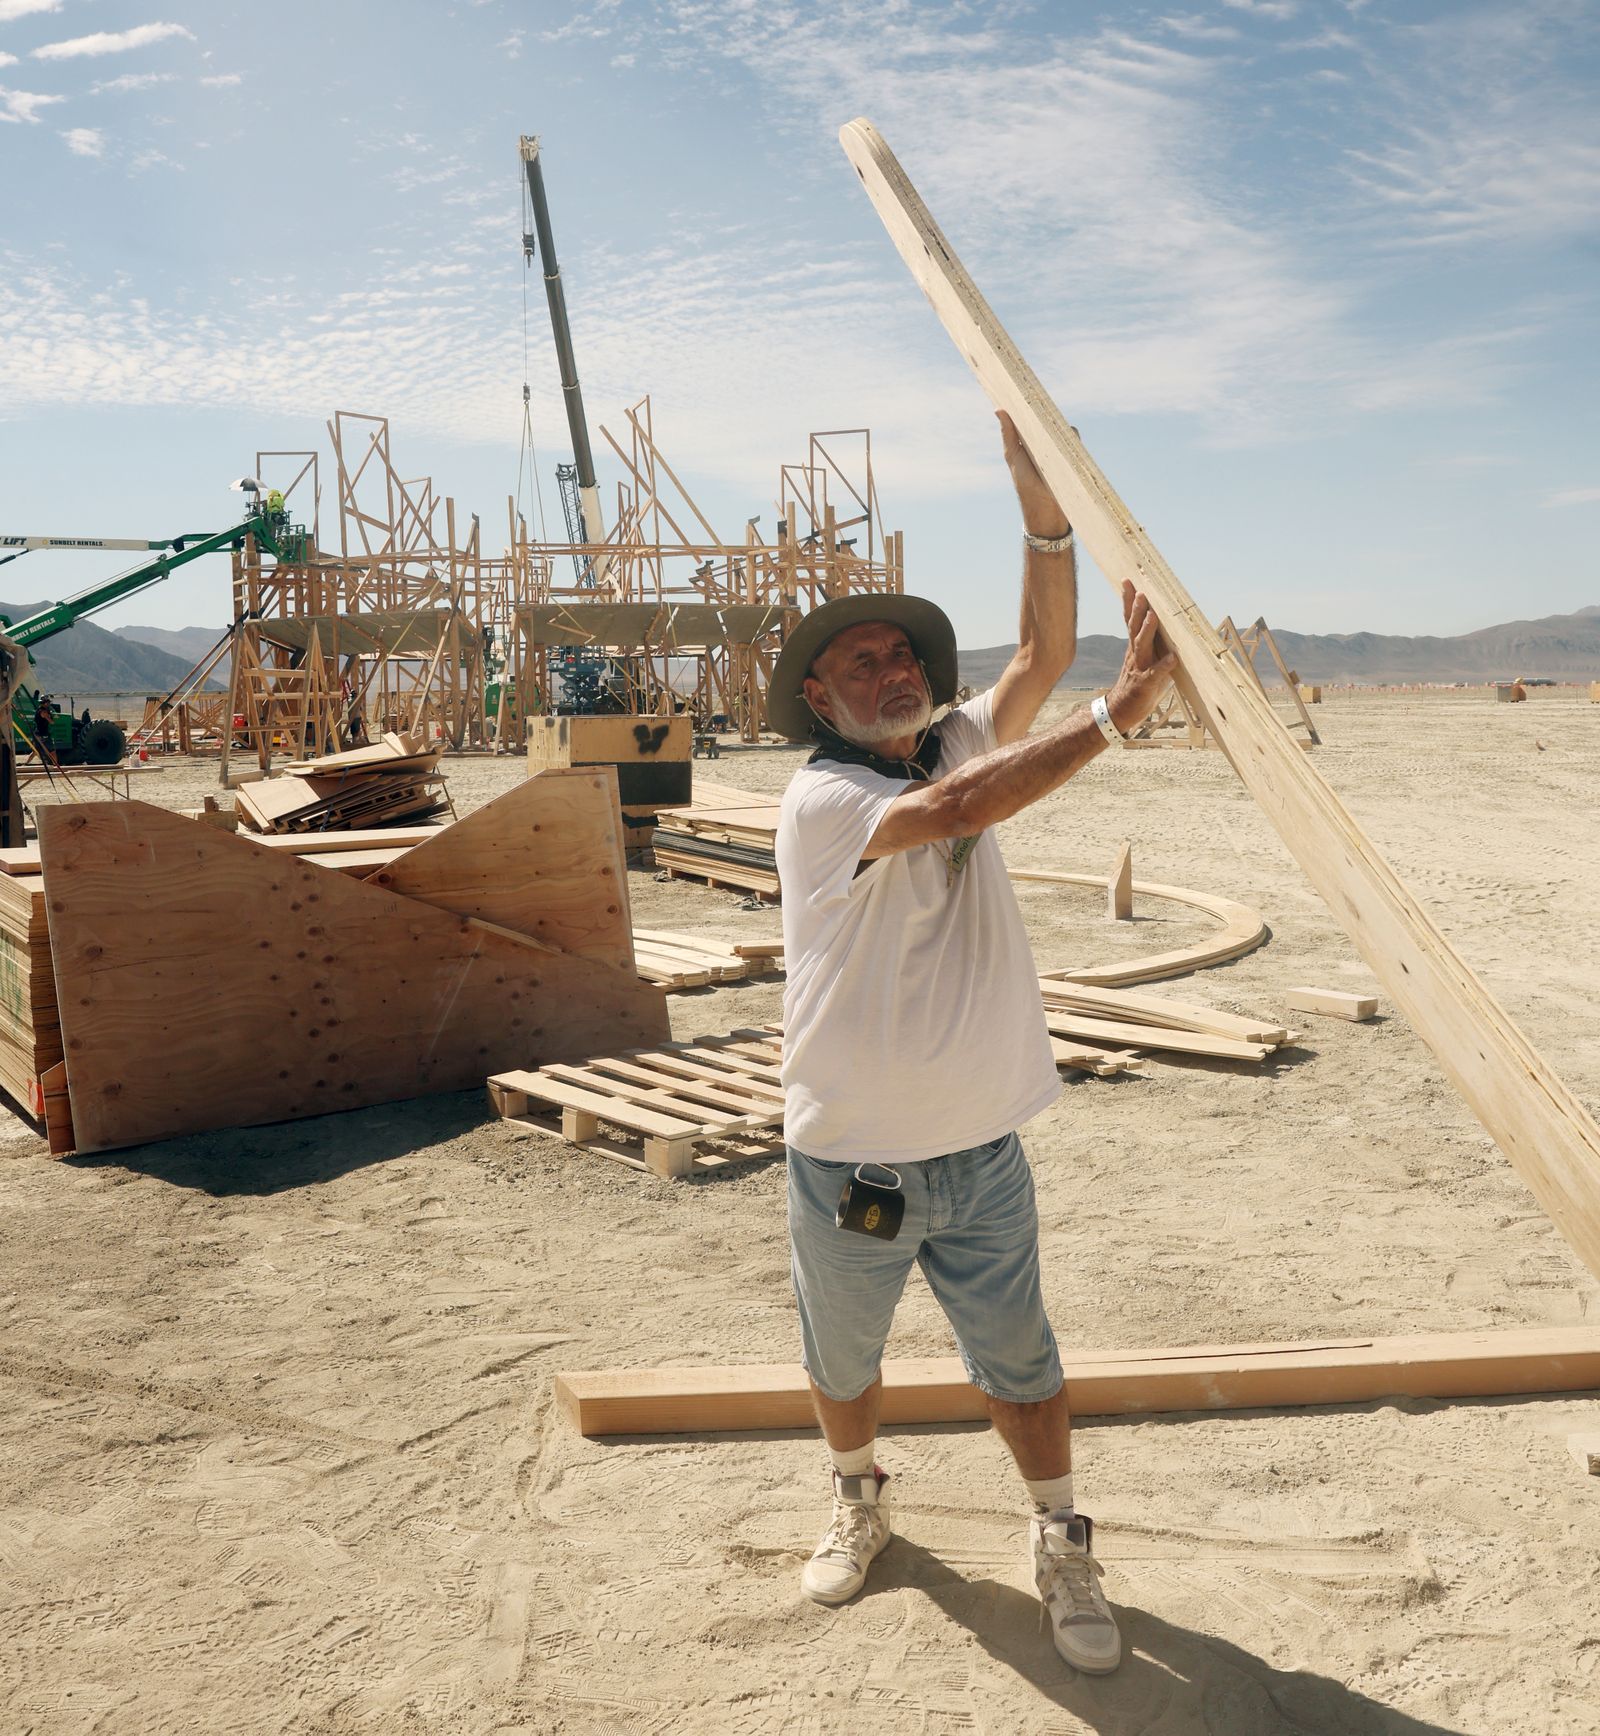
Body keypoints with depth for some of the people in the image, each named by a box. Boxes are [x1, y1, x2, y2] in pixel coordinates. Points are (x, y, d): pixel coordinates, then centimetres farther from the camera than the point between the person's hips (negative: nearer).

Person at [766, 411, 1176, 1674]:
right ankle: (861, 1502, 48)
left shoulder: (961, 745, 2)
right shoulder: (819, 800, -16)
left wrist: (1043, 508, -24)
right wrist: (1120, 710, -36)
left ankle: (1062, 1545, 35)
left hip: (982, 1153, 3)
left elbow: (1042, 657, -12)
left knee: (1020, 1365, 14)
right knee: (843, 1363, 20)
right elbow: (952, 809, -34)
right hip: (851, 1165, -3)